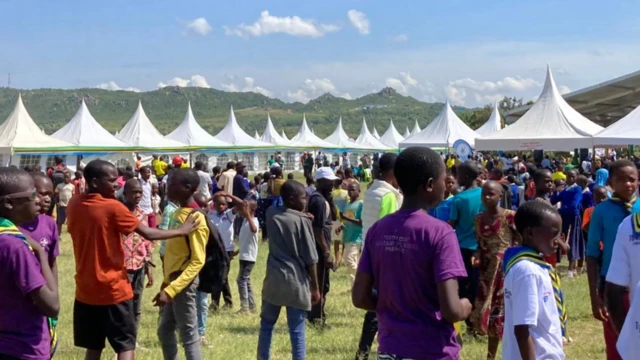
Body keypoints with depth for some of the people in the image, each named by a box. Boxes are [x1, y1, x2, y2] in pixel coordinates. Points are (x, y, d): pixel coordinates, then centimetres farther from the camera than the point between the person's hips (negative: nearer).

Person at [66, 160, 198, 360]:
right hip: (113, 289, -6)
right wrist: (181, 231, -2)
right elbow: (148, 234, -13)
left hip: (86, 290, 6)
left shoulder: (74, 205, 2)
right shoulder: (113, 208, -15)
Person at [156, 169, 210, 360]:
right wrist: (166, 283, 17)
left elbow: (197, 262, -22)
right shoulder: (178, 213, 9)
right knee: (164, 331, 18)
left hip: (183, 283, -9)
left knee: (189, 336, -2)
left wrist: (170, 290, -27)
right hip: (172, 281, 9)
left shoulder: (196, 219, -19)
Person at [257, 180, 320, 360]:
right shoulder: (303, 221, -9)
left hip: (274, 279, 4)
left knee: (266, 325, 16)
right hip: (296, 281, -4)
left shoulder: (271, 214, 3)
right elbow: (310, 259, -7)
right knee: (297, 331, 1)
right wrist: (315, 288, 0)